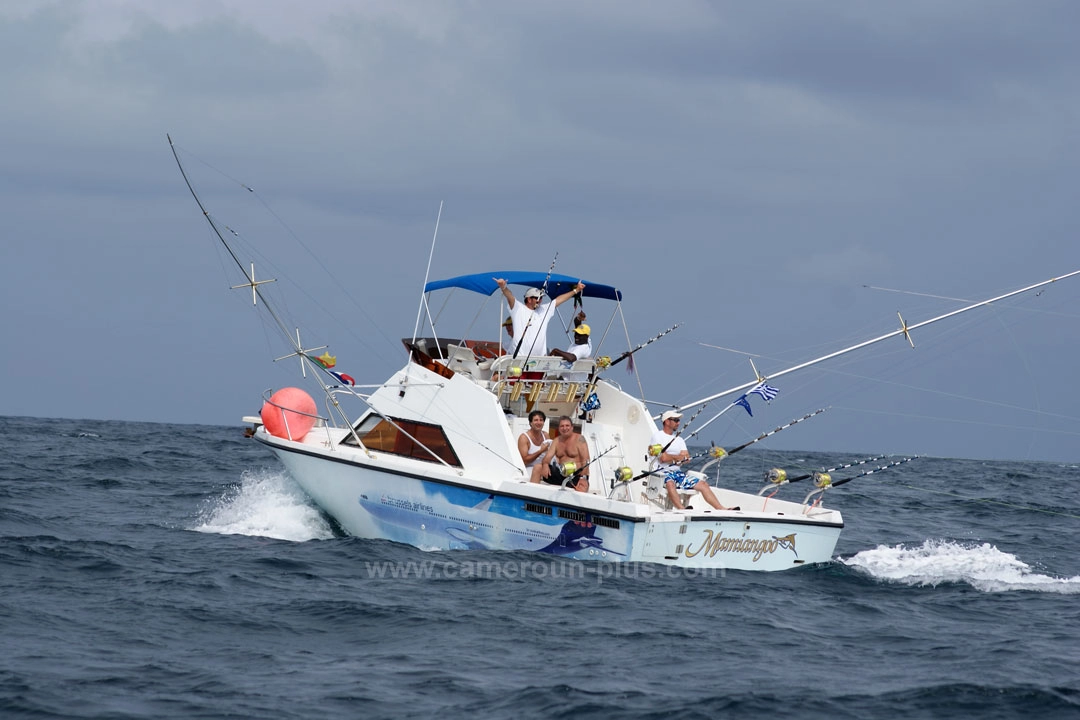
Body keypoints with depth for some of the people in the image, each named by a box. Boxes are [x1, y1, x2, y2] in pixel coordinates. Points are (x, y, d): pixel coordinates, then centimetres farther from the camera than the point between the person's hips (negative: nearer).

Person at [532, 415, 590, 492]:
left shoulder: (579, 439, -4)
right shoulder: (557, 441, 13)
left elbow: (585, 460, -12)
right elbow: (548, 456, 4)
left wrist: (583, 478, -24)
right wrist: (545, 465, -22)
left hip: (577, 475, -6)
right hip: (561, 474, 6)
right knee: (537, 468, -6)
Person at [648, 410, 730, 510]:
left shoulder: (679, 440, 21)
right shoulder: (657, 436, 2)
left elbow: (687, 459, 6)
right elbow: (663, 458, -11)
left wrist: (672, 458, -10)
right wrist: (678, 457, 2)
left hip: (677, 472, 7)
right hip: (661, 472, -7)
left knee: (703, 485, -8)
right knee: (670, 483, -41)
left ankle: (722, 509, -12)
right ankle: (682, 509, -58)